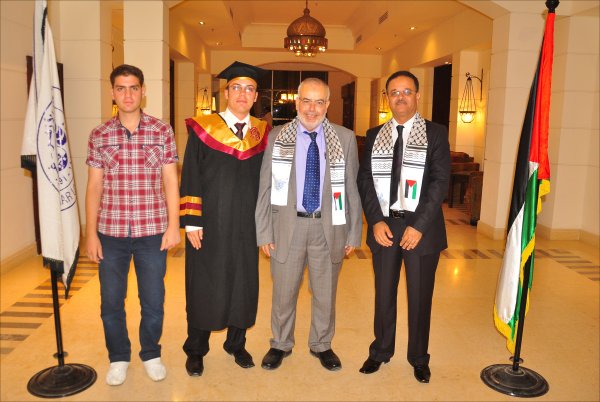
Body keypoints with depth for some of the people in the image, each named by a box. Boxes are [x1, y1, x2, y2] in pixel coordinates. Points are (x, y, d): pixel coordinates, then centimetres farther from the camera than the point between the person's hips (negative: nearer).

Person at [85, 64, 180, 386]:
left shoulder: (162, 132, 0)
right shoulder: (99, 136, 4)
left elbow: (171, 183, 1)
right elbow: (94, 187, 5)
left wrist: (173, 226, -4)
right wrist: (90, 233, 2)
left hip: (152, 232, -1)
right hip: (110, 232, 1)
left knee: (153, 300, 10)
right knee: (111, 301, 11)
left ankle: (151, 354, 32)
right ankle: (118, 358, 33)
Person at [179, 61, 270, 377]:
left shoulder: (262, 134, 5)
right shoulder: (203, 128, -3)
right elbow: (190, 179, -5)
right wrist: (191, 222, -10)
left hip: (246, 226, 3)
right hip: (210, 224, -2)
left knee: (244, 284, 11)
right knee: (204, 286, 8)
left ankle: (236, 343, 32)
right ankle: (196, 350, 26)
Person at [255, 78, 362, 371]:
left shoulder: (345, 138, 0)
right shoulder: (277, 137, -1)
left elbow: (352, 189, 1)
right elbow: (264, 189, 0)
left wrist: (353, 233, 0)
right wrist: (264, 232, -3)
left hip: (329, 227, 1)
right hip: (288, 225, 0)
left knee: (325, 292, 15)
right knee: (284, 292, 14)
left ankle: (321, 345, 38)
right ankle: (281, 344, 37)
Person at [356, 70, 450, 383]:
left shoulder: (436, 134, 0)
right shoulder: (375, 135, 8)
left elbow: (440, 181, -7)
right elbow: (364, 179, 4)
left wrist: (419, 226, -14)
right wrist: (376, 221, -8)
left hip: (421, 228, -2)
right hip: (383, 227, 2)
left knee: (420, 297, 9)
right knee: (383, 295, 12)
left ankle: (418, 359, 28)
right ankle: (381, 352, 31)